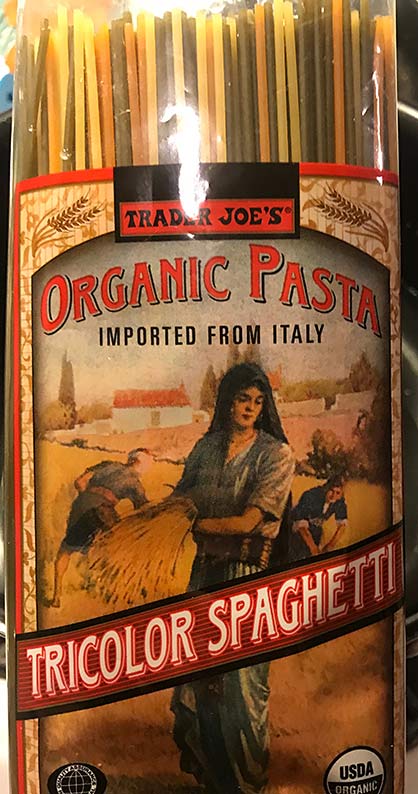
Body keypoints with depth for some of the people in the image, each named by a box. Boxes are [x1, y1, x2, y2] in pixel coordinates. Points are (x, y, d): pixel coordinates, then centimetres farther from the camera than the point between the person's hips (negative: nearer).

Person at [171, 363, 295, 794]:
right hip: (206, 571, 5)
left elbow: (247, 521, -15)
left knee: (240, 679, 4)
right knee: (198, 674, 11)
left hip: (251, 576, -4)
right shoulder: (206, 447, 7)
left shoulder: (276, 453, -8)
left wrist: (194, 522, -9)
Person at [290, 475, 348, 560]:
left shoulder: (340, 502, -16)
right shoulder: (311, 496, -31)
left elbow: (342, 524, -8)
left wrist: (331, 545, -19)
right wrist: (312, 546, -35)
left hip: (315, 529, 4)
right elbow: (301, 523, -31)